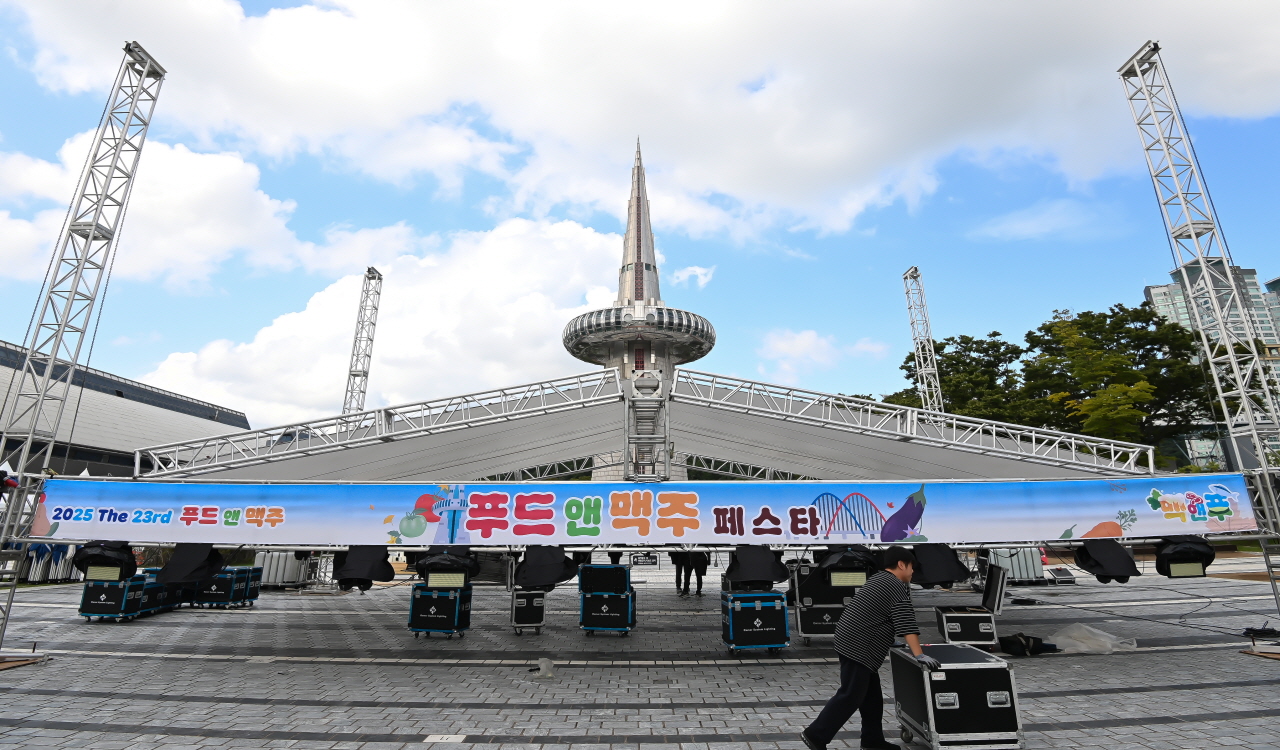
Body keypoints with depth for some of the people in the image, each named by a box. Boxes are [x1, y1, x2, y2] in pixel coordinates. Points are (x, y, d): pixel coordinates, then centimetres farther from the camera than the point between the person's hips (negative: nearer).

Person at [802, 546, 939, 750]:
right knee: (851, 695, -6)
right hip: (857, 647, -10)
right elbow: (906, 623, -20)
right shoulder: (896, 586, -11)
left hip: (851, 642, 10)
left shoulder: (879, 579, 18)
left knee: (871, 693, 17)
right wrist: (919, 655, -22)